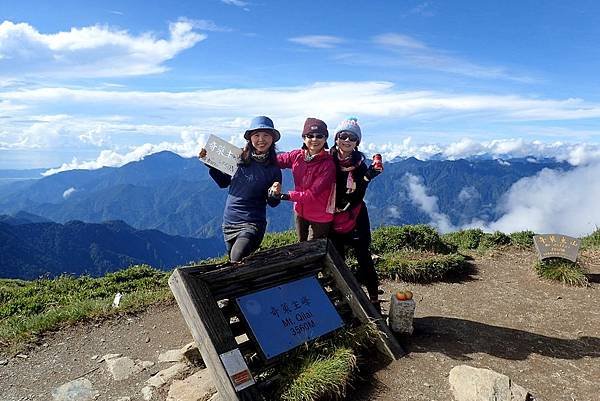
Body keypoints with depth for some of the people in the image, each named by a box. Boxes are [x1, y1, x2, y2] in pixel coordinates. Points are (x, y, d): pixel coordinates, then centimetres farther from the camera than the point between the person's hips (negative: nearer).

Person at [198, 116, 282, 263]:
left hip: (251, 224, -4)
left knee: (237, 263, -23)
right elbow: (223, 182, 10)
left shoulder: (273, 169, -7)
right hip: (229, 222, 4)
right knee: (232, 263, 20)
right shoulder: (239, 158, -4)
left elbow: (273, 203, 2)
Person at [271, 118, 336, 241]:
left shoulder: (328, 163, -22)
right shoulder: (297, 156, -6)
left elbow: (313, 193, -25)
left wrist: (286, 196, -26)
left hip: (320, 217, -5)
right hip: (300, 212, 5)